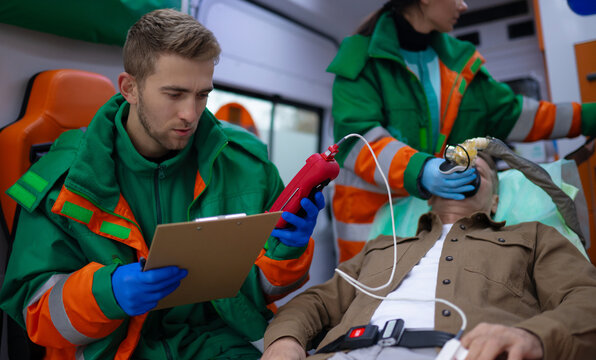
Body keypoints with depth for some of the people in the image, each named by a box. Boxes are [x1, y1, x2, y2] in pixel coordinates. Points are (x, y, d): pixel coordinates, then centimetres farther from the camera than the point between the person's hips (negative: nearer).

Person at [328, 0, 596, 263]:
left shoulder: (459, 60, 13)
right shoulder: (362, 58, -6)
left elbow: (509, 114, 18)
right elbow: (356, 137, -19)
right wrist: (419, 171, -35)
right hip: (372, 212, -4)